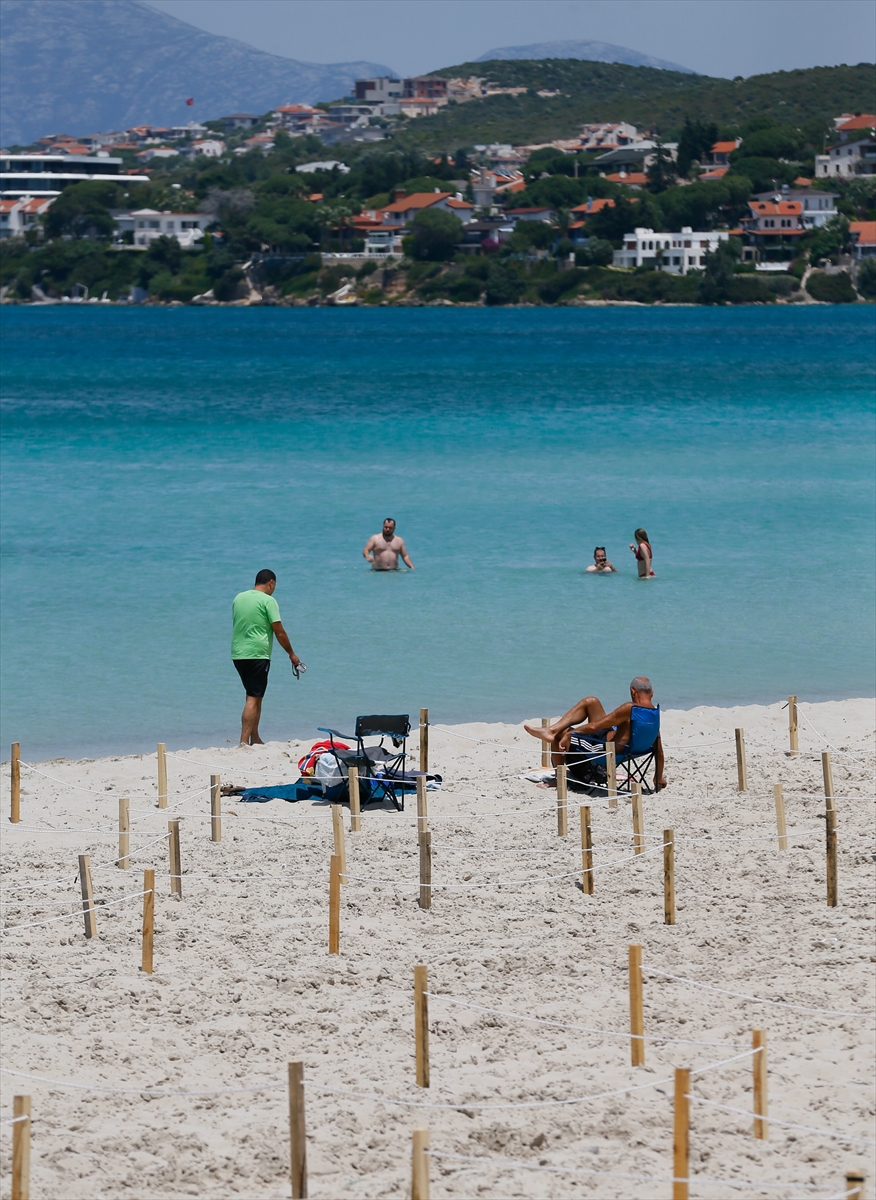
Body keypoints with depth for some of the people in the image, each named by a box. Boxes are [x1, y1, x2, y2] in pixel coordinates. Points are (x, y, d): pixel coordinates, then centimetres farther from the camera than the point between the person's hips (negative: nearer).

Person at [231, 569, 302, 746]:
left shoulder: (238, 598, 12)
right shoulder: (268, 601, -8)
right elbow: (279, 632, -9)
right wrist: (292, 654, 0)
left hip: (237, 654, 7)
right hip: (257, 655, -7)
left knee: (255, 697, 16)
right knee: (253, 699, -8)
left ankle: (255, 739, 18)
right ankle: (244, 741, -15)